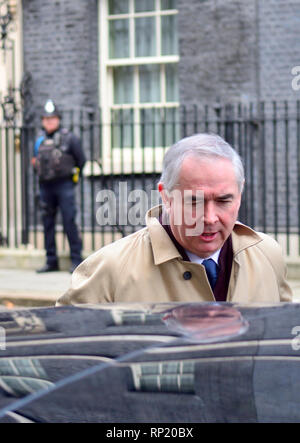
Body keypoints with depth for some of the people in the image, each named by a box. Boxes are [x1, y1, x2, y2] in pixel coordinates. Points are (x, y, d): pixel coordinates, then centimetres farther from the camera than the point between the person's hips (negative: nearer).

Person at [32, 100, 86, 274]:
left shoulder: (69, 138, -1)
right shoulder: (40, 141, 13)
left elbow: (81, 160, 2)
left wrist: (71, 175, 4)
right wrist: (36, 164, 5)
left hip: (64, 186, -5)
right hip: (45, 186, 5)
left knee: (69, 222, -7)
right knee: (48, 223, 7)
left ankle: (77, 260, -2)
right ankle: (51, 261, 14)